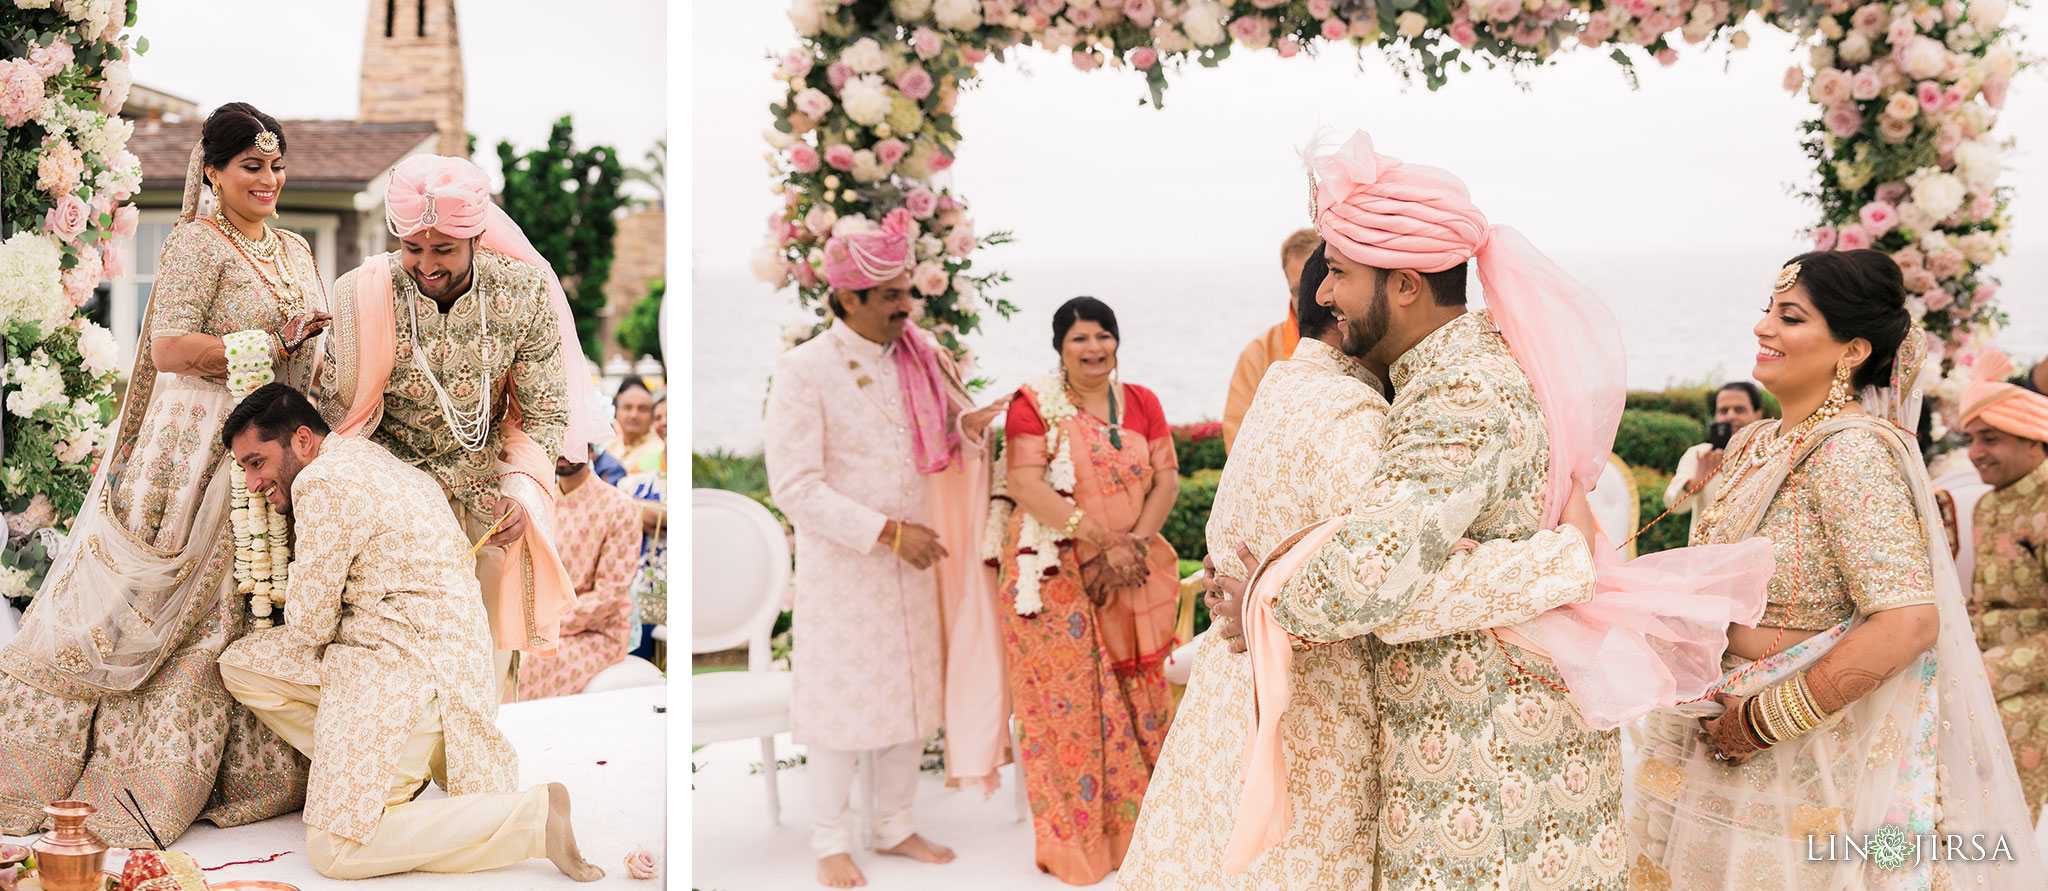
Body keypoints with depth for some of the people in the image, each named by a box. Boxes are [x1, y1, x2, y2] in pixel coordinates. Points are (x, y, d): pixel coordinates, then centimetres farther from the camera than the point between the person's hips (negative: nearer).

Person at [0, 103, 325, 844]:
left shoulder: (294, 250, 17)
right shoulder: (196, 243, -6)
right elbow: (170, 349, -16)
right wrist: (272, 346, -15)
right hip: (203, 451, -7)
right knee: (191, 610, -5)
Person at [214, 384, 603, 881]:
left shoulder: (323, 482, -15)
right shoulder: (362, 454, 19)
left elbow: (309, 625, -8)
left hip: (408, 669, -11)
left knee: (334, 852, -14)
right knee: (241, 662, 15)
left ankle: (535, 815, -16)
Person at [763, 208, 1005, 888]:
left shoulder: (919, 354, 2)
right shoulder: (804, 371, -14)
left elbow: (951, 406, 20)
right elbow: (795, 488, -18)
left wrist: (966, 418, -6)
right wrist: (886, 532, -21)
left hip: (911, 557, 6)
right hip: (840, 563, -6)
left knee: (912, 692, 14)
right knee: (842, 699, 3)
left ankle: (896, 826, 31)